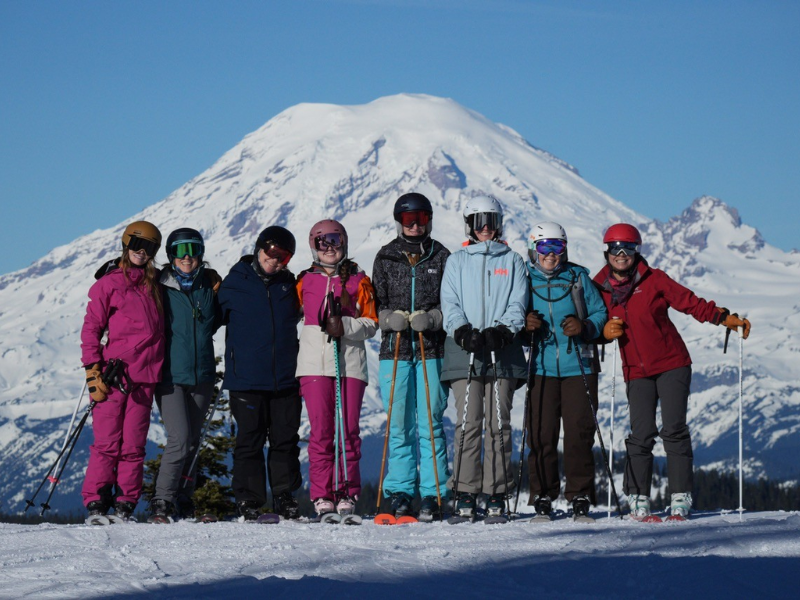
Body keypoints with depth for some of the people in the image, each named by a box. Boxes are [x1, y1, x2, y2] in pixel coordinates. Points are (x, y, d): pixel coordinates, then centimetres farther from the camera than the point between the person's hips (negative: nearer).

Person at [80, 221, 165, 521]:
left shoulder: (156, 285, 17)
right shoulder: (109, 283, 4)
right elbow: (91, 328, 1)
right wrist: (93, 372, -7)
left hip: (145, 376, 4)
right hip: (113, 372, -4)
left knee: (133, 446, 1)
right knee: (107, 443, -6)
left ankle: (125, 507, 4)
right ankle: (96, 505, -2)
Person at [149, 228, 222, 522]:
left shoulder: (209, 285, 8)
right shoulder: (161, 287, -3)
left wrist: (216, 292, 7)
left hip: (201, 373, 4)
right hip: (169, 373, -4)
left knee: (192, 442, 9)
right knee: (179, 439, -15)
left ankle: (183, 502, 19)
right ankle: (161, 502, -9)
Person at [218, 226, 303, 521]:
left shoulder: (289, 284, 10)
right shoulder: (236, 282, 1)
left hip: (285, 379, 3)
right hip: (246, 379, -3)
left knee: (285, 440, 7)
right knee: (249, 441, -1)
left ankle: (284, 496, 17)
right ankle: (248, 499, 5)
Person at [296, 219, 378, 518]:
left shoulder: (358, 281, 8)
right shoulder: (305, 281, 12)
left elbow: (370, 323, 3)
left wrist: (344, 327, -12)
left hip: (350, 363, -1)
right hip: (315, 363, 1)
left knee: (348, 429, -1)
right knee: (321, 430, -3)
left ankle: (347, 493, 5)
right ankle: (322, 494, 1)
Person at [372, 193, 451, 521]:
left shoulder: (441, 257, 8)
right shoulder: (385, 258, 11)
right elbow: (377, 304, 10)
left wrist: (429, 319, -15)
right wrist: (392, 319, -11)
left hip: (432, 350, -1)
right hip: (394, 349, 1)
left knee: (431, 424, -3)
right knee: (399, 425, 1)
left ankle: (433, 495, 1)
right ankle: (400, 493, 8)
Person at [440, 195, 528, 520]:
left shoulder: (512, 261, 16)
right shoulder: (457, 262, 16)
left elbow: (518, 304, 6)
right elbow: (450, 304, 6)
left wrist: (502, 330, -13)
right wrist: (463, 331, -13)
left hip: (503, 353, 0)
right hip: (465, 351, 0)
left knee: (498, 424, -3)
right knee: (468, 423, -8)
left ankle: (497, 495, -1)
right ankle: (465, 495, -7)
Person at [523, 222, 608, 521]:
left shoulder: (578, 278, 7)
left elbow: (599, 312, 9)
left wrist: (584, 327, -11)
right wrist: (524, 326, -9)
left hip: (578, 368, 0)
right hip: (541, 369, 0)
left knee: (579, 434, -2)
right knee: (540, 435, -3)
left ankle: (581, 498, 5)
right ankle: (542, 496, 5)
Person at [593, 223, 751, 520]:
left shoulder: (654, 280, -1)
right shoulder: (600, 289, 5)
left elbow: (691, 303, -1)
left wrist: (726, 318, -11)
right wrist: (605, 331, -8)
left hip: (672, 365, -1)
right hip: (637, 372, 1)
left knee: (674, 430, -9)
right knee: (641, 435, -7)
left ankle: (680, 497, -6)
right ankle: (638, 497, 2)